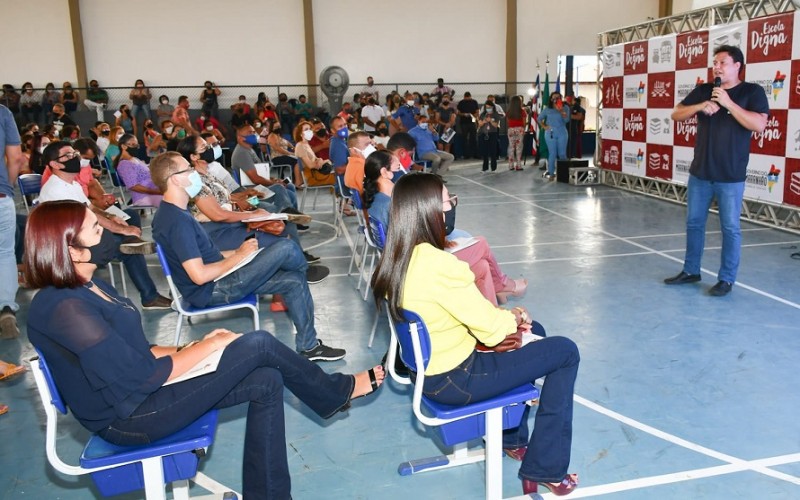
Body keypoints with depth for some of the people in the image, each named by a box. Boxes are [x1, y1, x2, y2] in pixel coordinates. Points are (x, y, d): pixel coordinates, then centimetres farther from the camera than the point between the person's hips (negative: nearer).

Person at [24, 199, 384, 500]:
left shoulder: (87, 287, 6)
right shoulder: (64, 308, -25)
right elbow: (144, 377, -24)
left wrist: (193, 346, -3)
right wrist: (210, 345, -13)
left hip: (140, 390, 9)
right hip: (130, 416, -9)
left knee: (266, 382, -4)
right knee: (260, 345, -14)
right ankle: (338, 392, 12)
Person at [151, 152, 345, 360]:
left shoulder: (174, 212, 10)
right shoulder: (177, 220, -23)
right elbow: (199, 276, -27)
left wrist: (237, 252, 4)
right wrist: (239, 256, -14)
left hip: (217, 278, 10)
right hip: (212, 290, -10)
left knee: (294, 281, 2)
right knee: (285, 248, -13)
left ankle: (309, 346, 8)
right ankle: (306, 270, 22)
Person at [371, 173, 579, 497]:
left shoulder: (394, 259, -2)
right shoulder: (439, 265, -31)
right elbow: (490, 327, -20)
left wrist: (508, 317, 2)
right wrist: (515, 318, 1)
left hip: (428, 367, 9)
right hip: (455, 378, -9)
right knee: (565, 352, 3)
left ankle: (512, 438, 40)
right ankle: (544, 470, 13)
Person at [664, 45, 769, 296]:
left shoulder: (752, 92, -4)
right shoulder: (703, 90, 7)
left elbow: (759, 125, -17)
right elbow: (676, 115, 3)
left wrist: (728, 103, -21)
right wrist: (701, 106, -14)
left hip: (731, 176, -4)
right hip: (699, 173, 4)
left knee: (730, 228, 2)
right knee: (694, 223, 12)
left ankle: (726, 279, 12)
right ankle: (690, 271, 25)